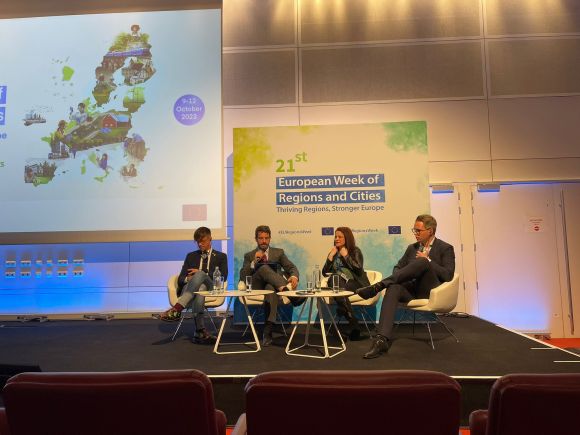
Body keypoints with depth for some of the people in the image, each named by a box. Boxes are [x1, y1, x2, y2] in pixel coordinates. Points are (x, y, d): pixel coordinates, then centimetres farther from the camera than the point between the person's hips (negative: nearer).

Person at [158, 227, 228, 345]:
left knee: (200, 275, -37)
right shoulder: (191, 256, 28)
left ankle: (176, 309, -51)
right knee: (199, 288, -38)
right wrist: (188, 279, -8)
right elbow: (181, 279, 18)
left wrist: (201, 273, -5)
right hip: (189, 288, 2)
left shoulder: (221, 256, 21)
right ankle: (200, 331, -48)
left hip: (211, 289, -1)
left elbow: (223, 277, 3)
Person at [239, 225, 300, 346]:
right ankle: (288, 290, -46)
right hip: (256, 288, 0)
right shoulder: (249, 256, 20)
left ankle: (267, 330, -44)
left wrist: (294, 277, -13)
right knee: (264, 268, -31)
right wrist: (254, 262, -7)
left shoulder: (278, 252, 21)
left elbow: (292, 268, 11)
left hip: (272, 285, 1)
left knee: (270, 287, -39)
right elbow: (242, 277, 7)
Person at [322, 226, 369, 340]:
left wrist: (346, 256, -4)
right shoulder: (333, 252, 22)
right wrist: (330, 256, 4)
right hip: (339, 284, 4)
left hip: (355, 283, -4)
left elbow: (358, 269, -6)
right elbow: (324, 272, 14)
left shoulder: (355, 251, 11)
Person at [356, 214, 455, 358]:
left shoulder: (445, 249, 5)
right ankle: (382, 339, -44)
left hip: (431, 291, -4)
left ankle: (378, 286, -34)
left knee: (422, 262, -32)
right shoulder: (412, 248, 21)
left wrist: (427, 260, -11)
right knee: (393, 288, -32)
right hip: (411, 288, 4)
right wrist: (398, 278, -3)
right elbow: (398, 267, 20)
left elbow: (448, 276, -5)